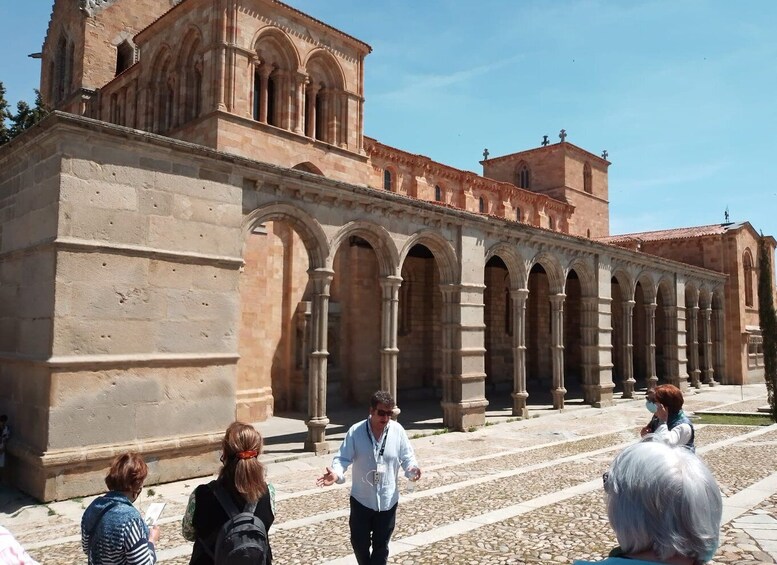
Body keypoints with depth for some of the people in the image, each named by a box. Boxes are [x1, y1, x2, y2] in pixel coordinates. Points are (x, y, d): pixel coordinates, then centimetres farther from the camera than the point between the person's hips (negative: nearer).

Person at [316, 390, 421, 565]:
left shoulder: (398, 431, -10)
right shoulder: (356, 431, -14)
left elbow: (407, 457, -4)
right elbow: (343, 458, -13)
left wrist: (412, 469, -26)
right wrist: (336, 473, -34)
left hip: (387, 500, 0)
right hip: (361, 499, 0)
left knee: (381, 544, 13)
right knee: (359, 542, 15)